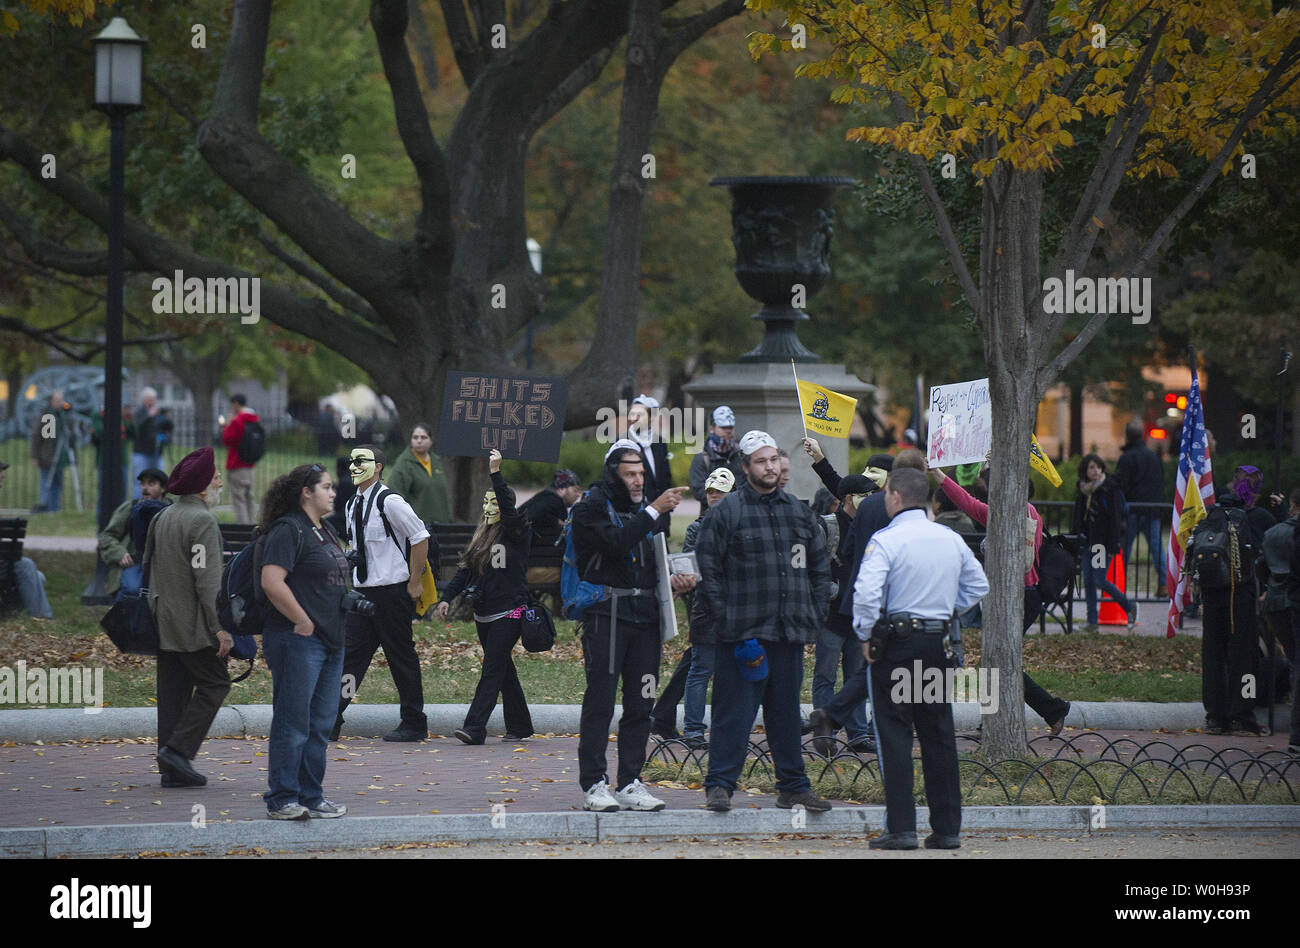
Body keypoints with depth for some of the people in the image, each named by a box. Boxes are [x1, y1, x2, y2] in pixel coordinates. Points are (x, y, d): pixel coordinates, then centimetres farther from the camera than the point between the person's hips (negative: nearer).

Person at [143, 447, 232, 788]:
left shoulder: (162, 519, 13)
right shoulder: (202, 521, -14)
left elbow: (150, 570, 17)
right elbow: (207, 580, -19)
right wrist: (219, 627, -18)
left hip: (164, 621, 8)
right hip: (193, 625, -8)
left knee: (172, 692, 8)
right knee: (214, 683, -1)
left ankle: (171, 769, 7)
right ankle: (178, 748, -10)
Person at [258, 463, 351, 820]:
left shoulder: (326, 531, 18)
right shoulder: (287, 531, -12)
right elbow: (272, 582, -22)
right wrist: (303, 622, -18)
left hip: (330, 640, 9)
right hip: (298, 641, -9)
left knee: (320, 724, 11)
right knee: (292, 724, -6)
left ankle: (311, 797, 18)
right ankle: (282, 800, -1)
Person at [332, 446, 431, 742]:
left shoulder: (389, 501, -13)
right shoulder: (352, 506, 12)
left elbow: (421, 538, -13)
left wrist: (414, 584, -12)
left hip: (393, 592, -7)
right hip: (362, 592, 7)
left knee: (401, 656, 0)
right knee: (350, 653, 3)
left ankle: (414, 725, 10)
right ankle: (331, 723, 1)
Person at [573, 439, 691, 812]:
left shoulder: (649, 510, 18)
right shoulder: (591, 509, -2)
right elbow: (616, 543, -21)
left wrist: (673, 582, 5)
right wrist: (653, 512, -23)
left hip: (645, 613, 6)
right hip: (605, 614, -6)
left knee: (640, 704, 5)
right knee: (600, 700, -7)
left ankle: (630, 783, 10)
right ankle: (593, 784, -4)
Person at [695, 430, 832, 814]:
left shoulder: (800, 512, 13)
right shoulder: (726, 512, -3)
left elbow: (820, 569, 20)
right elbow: (708, 569, -5)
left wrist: (815, 616, 9)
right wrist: (725, 620, -11)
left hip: (791, 632, 5)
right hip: (743, 634, -5)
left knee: (787, 711, 12)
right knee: (734, 711, -4)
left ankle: (793, 785, 18)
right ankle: (719, 785, 2)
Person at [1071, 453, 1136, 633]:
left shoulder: (1111, 489, -10)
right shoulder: (1083, 490, 9)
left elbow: (1116, 518, -13)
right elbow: (1078, 517, 18)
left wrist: (1113, 545, -17)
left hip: (1104, 541, -6)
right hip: (1088, 540, 6)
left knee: (1099, 580, -9)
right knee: (1088, 581, 3)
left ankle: (1129, 607, 10)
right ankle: (1092, 621, 8)